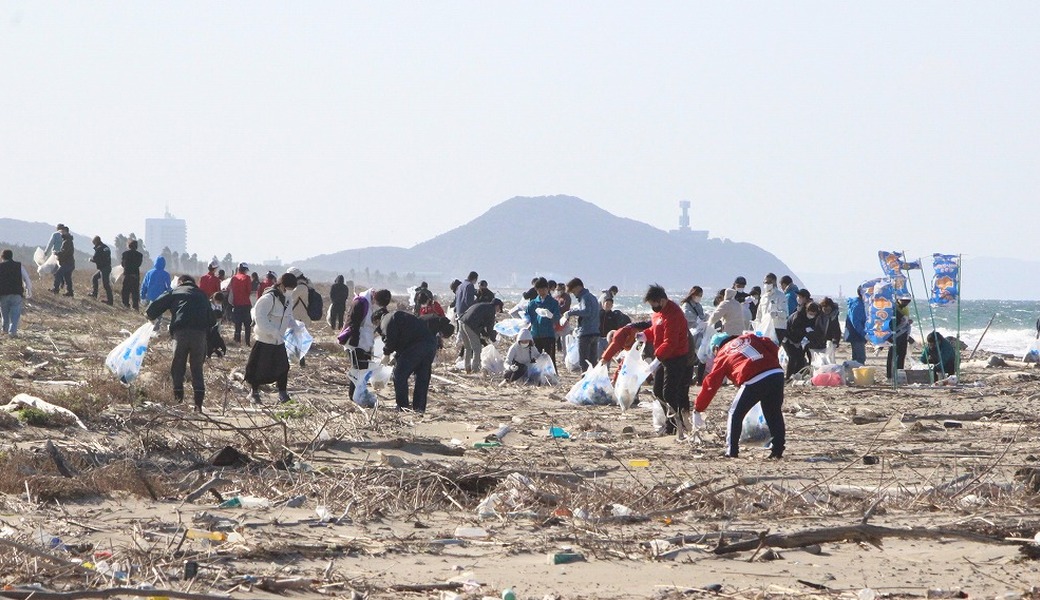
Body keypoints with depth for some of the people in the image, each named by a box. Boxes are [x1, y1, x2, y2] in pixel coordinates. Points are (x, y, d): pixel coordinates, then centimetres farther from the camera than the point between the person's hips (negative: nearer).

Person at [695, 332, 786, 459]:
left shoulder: (722, 355, 17)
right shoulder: (749, 338, 27)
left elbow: (710, 383, 16)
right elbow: (773, 348, 14)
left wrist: (698, 409, 22)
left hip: (753, 381, -4)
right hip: (777, 373, 4)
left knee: (735, 414, 14)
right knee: (774, 414, 21)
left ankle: (731, 451, 14)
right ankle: (778, 450, 20)